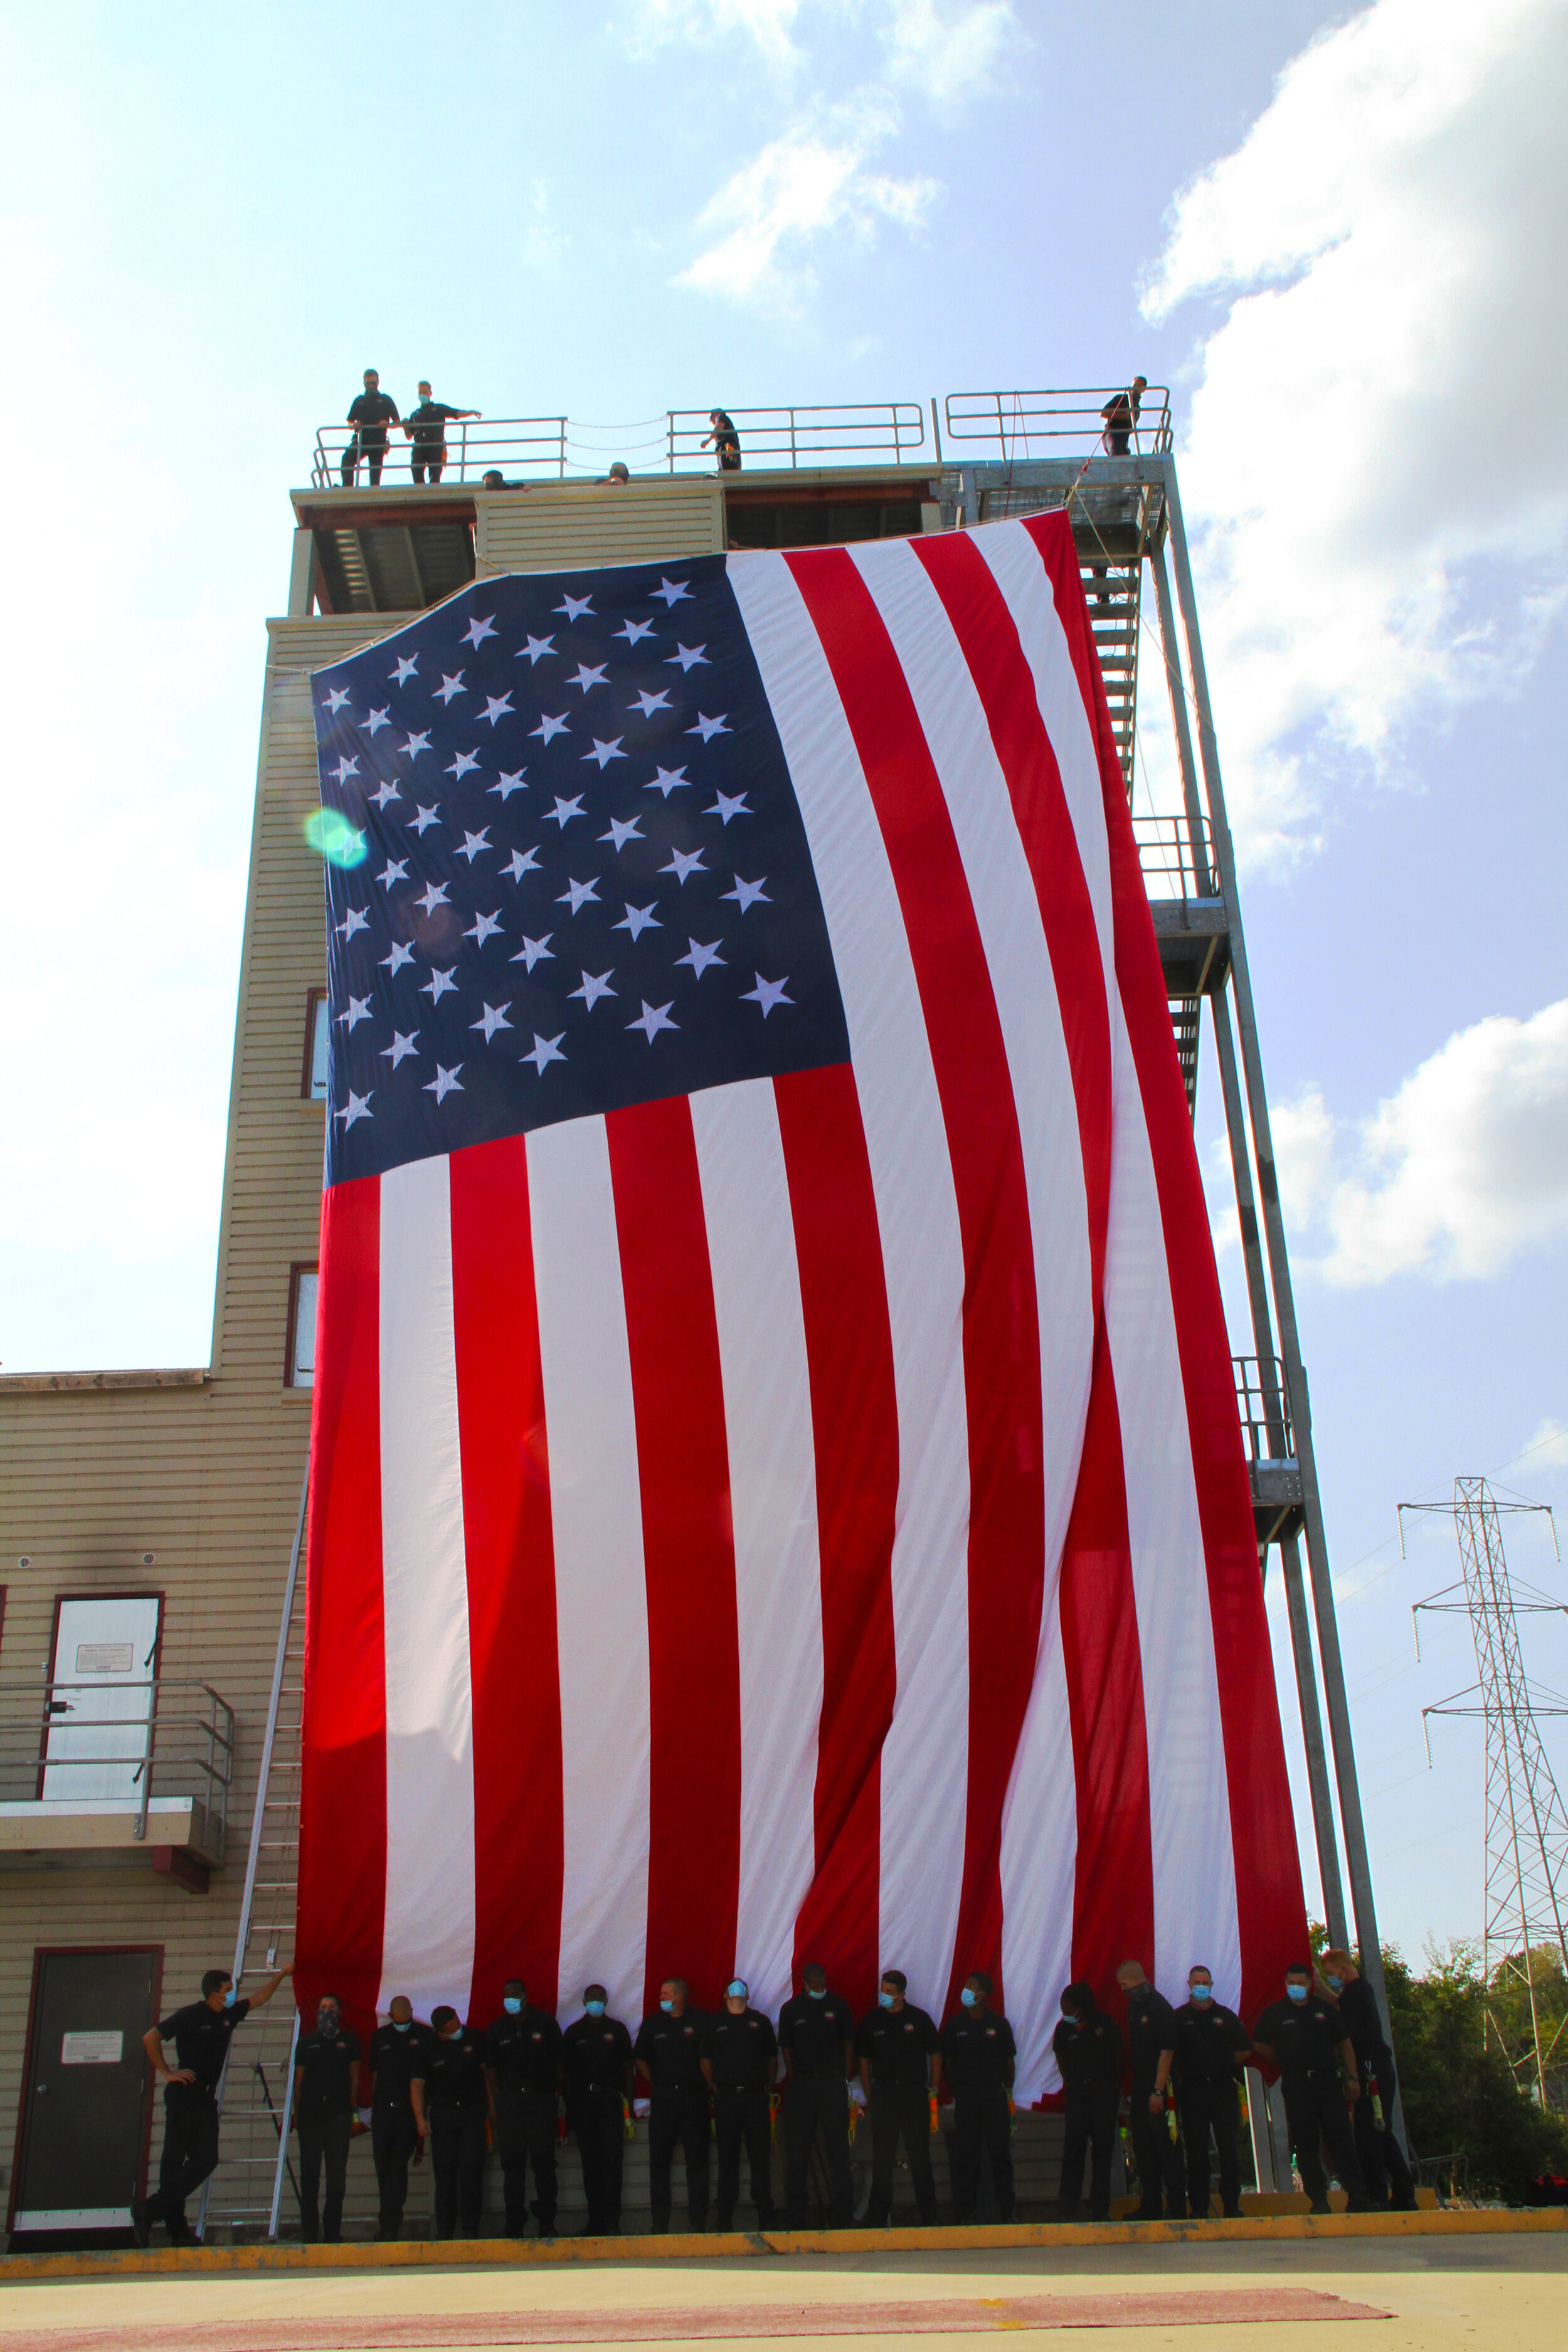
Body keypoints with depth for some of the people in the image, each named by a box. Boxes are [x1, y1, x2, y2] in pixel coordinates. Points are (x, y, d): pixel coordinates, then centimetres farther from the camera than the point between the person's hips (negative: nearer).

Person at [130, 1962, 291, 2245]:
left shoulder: (229, 2015, 10)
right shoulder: (191, 2015, -9)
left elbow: (258, 1999, 26)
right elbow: (150, 2038, -8)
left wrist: (281, 1975, 27)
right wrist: (166, 2073, -8)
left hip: (206, 2098, 6)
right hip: (183, 2095, -6)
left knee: (206, 2159, -3)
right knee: (173, 2160, -7)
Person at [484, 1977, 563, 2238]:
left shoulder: (545, 2023, 2)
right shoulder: (497, 2029, 7)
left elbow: (559, 2062, 6)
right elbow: (491, 2068, 10)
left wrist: (559, 2095, 3)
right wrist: (496, 2101, 4)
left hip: (542, 2099, -2)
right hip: (510, 2100, 2)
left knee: (544, 2161, -1)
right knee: (512, 2162, 1)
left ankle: (547, 2223, 8)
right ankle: (515, 2224, 9)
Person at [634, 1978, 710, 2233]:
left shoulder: (699, 2022, 0)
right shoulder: (652, 2024, 8)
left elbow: (707, 2057, 2)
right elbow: (640, 2058, 16)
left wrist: (709, 2086, -1)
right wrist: (655, 2083, 10)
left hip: (694, 2097, -2)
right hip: (662, 2097, 2)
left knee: (697, 2159, 0)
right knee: (659, 2161, 2)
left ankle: (697, 2220, 6)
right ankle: (660, 2222, 8)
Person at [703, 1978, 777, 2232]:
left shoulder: (760, 2021, 10)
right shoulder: (714, 2023, 9)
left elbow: (771, 2058, 13)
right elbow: (706, 2061, 12)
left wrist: (767, 2087, 7)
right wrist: (717, 2087, 6)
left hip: (755, 2096, 0)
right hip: (725, 2097, 0)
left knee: (761, 2155, -1)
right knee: (727, 2158, 3)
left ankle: (765, 2215, 6)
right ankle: (725, 2217, 10)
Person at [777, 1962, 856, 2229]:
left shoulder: (838, 2006, 3)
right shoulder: (791, 2009, 3)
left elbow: (848, 2044, 8)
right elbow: (786, 2049, 7)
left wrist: (845, 2078, 3)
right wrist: (794, 2079, 1)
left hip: (832, 2082, -1)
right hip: (800, 2085, 1)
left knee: (838, 2147, -1)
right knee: (797, 2149, 4)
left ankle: (843, 2214, 6)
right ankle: (794, 2216, 12)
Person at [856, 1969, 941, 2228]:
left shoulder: (919, 2019, 0)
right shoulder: (871, 2021, 4)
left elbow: (936, 2056, 7)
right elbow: (863, 2061, 9)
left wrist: (933, 2091, 2)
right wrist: (869, 2097, 4)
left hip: (915, 2093, -1)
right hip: (883, 2094, 1)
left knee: (920, 2155, 2)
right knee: (882, 2157, 2)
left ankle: (929, 2214, 12)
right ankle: (878, 2216, 10)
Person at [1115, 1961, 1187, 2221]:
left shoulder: (1159, 2007, -14)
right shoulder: (1133, 2007, 12)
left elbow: (1167, 2051, -18)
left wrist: (1158, 2091, -20)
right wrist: (1131, 2087, 14)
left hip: (1157, 2084, -9)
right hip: (1140, 2084, 9)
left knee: (1166, 2145, -5)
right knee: (1143, 2146, 11)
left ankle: (1176, 2206, 1)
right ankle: (1150, 2206, 19)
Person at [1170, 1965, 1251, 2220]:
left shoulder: (1226, 2015, 10)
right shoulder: (1178, 2017, 6)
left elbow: (1243, 2049, 14)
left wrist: (1226, 2067, 9)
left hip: (1223, 2086, 1)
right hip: (1192, 2089, -1)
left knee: (1228, 2146, 0)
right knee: (1196, 2150, 0)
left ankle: (1232, 2205, 7)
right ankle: (1198, 2207, 6)